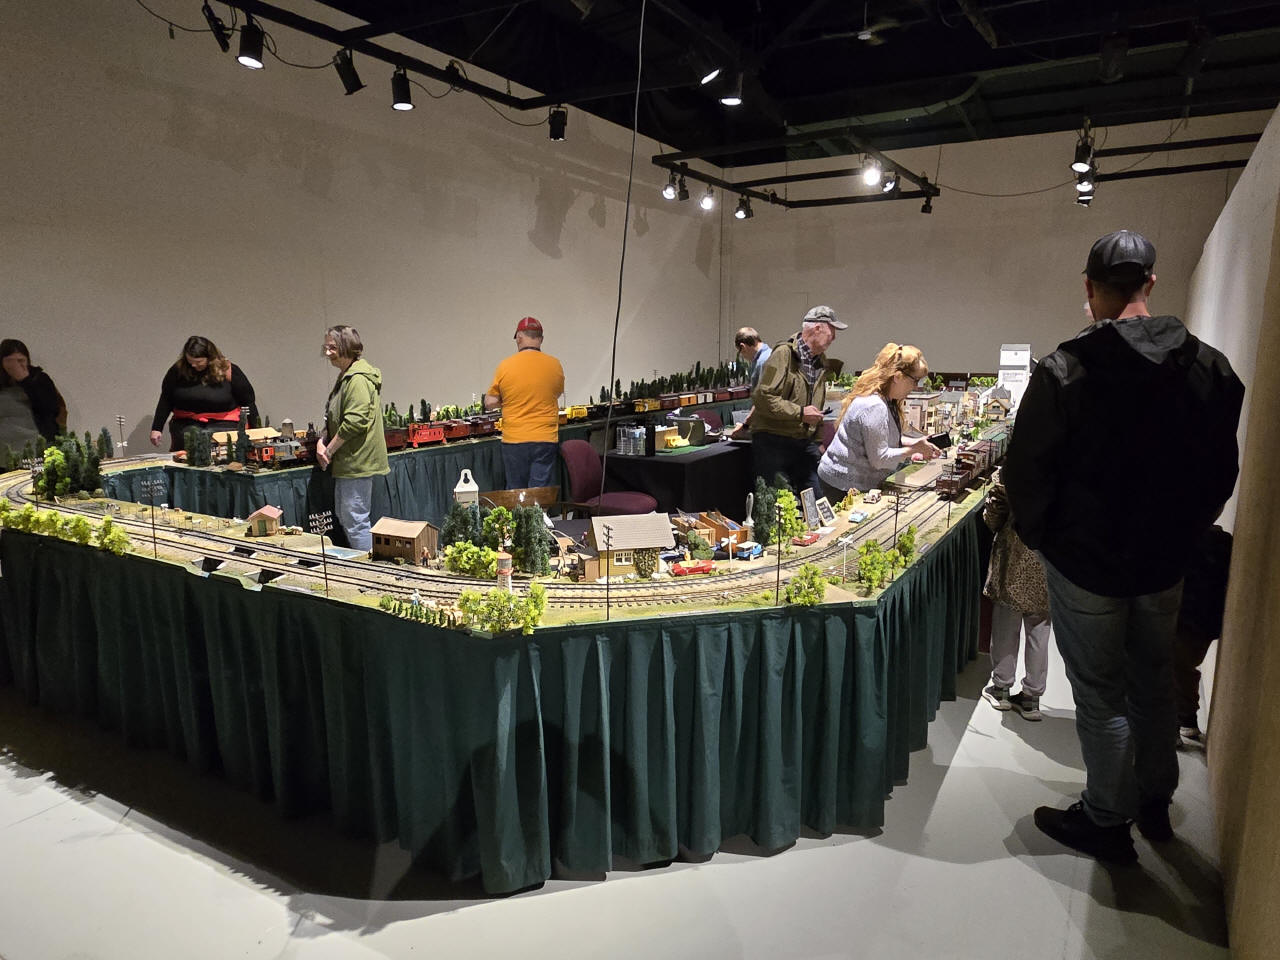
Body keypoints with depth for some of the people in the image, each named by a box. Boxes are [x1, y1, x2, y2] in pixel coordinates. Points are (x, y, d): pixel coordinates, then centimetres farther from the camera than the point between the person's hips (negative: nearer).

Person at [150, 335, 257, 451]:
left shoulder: (227, 371, -3)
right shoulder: (178, 370, 3)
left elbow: (248, 402, 3)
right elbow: (165, 401, 11)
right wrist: (156, 428, 7)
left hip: (223, 423, -2)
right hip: (186, 423, 2)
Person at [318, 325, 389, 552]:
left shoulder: (359, 379, -17)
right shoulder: (345, 377, 17)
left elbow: (355, 421, -25)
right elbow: (333, 419, 21)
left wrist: (329, 450, -15)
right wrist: (322, 441, 3)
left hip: (357, 463, -11)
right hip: (347, 463, 11)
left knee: (355, 521, -6)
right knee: (344, 518, 18)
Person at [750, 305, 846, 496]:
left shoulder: (822, 360, 14)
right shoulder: (783, 354, -11)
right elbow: (763, 398, -21)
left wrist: (818, 443, 15)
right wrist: (800, 413, -17)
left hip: (806, 443, 7)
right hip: (773, 441, -7)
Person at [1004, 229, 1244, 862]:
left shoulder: (1064, 371, -19)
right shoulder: (1209, 367, -3)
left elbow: (1026, 472, -16)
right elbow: (1223, 471, 4)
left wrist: (1040, 537, 0)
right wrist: (1181, 533, 15)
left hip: (1085, 563, -5)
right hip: (1165, 562, 5)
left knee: (1101, 695, 9)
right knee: (1154, 680, 22)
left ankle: (1107, 820, 24)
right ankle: (1156, 801, 40)